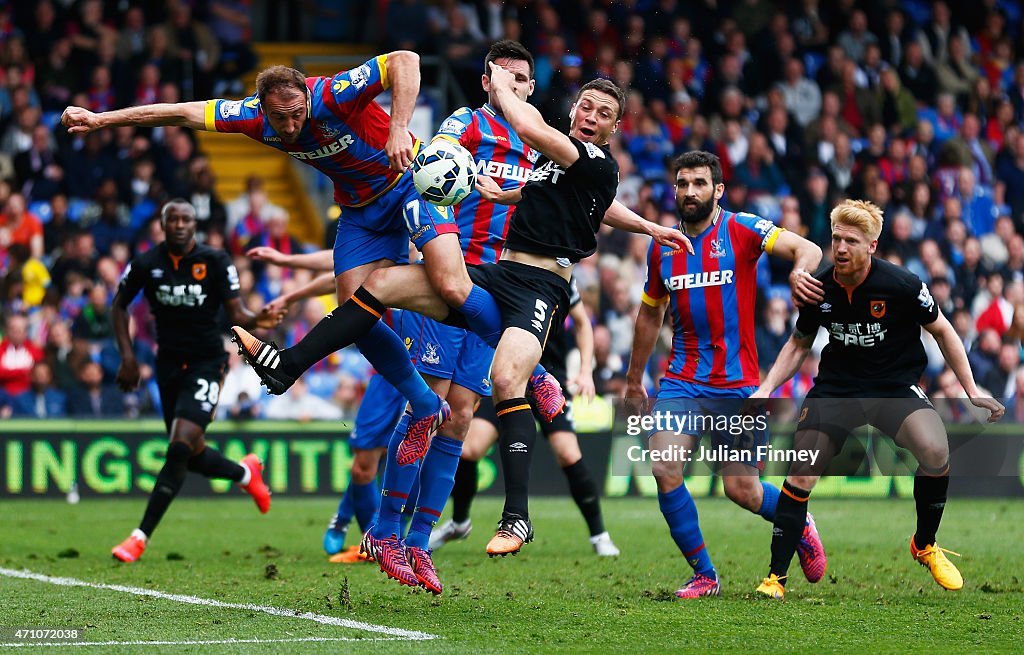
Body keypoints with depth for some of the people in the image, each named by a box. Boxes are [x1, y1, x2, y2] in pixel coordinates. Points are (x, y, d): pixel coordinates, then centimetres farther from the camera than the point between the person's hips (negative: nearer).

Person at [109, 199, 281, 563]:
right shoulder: (145, 264, -3)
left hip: (206, 362, -4)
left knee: (180, 447, -17)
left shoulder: (216, 262, -9)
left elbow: (235, 312, -7)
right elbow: (120, 305, 13)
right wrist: (127, 356, 4)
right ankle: (245, 472, 42)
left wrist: (257, 319, -30)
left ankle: (141, 536, -12)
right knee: (193, 455, 8)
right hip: (169, 364, 4)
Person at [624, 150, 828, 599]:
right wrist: (634, 380, 27)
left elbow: (808, 249, -17)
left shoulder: (741, 230, -5)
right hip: (682, 380, 3)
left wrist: (799, 272, -40)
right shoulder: (662, 247, 8)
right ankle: (704, 575, -2)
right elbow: (650, 313, 22)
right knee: (664, 469, -17)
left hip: (738, 384, -3)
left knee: (742, 491, -1)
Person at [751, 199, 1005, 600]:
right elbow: (799, 344, 12)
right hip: (836, 385, 2)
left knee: (935, 452, -29)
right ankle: (775, 578, 0)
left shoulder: (902, 285, -16)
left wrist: (972, 391, -2)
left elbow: (942, 332, 0)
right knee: (800, 476, -14)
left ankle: (925, 545, -2)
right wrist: (764, 390, -1)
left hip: (895, 386, -2)